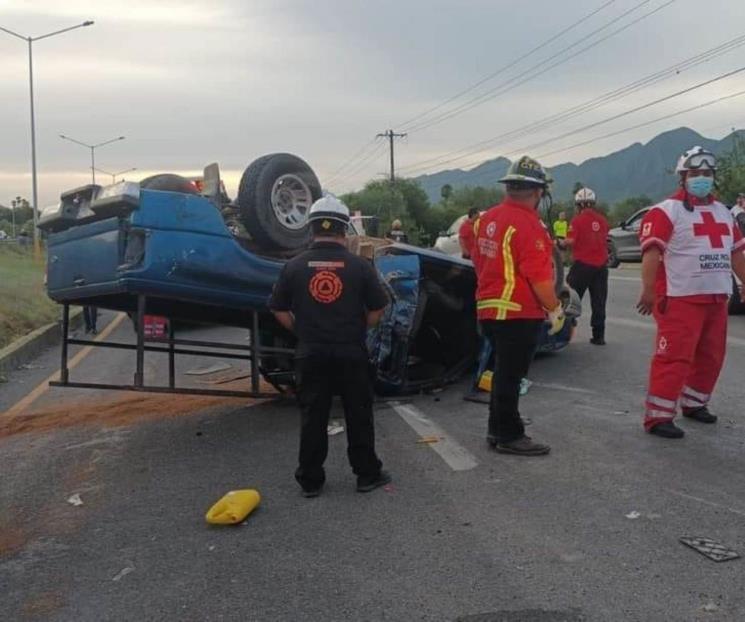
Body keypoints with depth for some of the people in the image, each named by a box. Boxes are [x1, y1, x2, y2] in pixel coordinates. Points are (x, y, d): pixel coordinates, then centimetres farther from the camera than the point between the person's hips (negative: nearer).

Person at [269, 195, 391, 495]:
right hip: (351, 352, -1)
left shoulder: (295, 266, -3)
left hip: (310, 354, 1)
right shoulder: (359, 266, -6)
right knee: (358, 415, 11)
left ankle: (310, 480, 17)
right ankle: (367, 474, 21)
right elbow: (377, 309, -1)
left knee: (312, 417, 10)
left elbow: (279, 310, 2)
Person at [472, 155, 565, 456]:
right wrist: (555, 309, -9)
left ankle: (497, 429, 29)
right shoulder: (528, 225, -19)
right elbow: (539, 276, -20)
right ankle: (509, 437, 13)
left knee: (504, 371, 19)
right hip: (519, 314, -8)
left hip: (489, 309, 8)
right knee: (511, 375, 2)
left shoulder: (487, 218, 7)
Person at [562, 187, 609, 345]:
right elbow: (604, 239, 14)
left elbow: (571, 241, -17)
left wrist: (561, 242, 2)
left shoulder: (578, 220, -10)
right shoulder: (602, 220, 5)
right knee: (598, 302, 8)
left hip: (583, 264, -4)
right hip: (601, 265, 4)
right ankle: (598, 336, 9)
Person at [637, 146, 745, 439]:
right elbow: (652, 251, -17)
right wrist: (649, 290, -24)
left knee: (711, 357, 16)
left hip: (716, 298, 8)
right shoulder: (666, 211, -8)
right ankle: (658, 416, -8)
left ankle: (694, 403, 32)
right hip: (681, 299, -8)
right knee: (674, 358, -12)